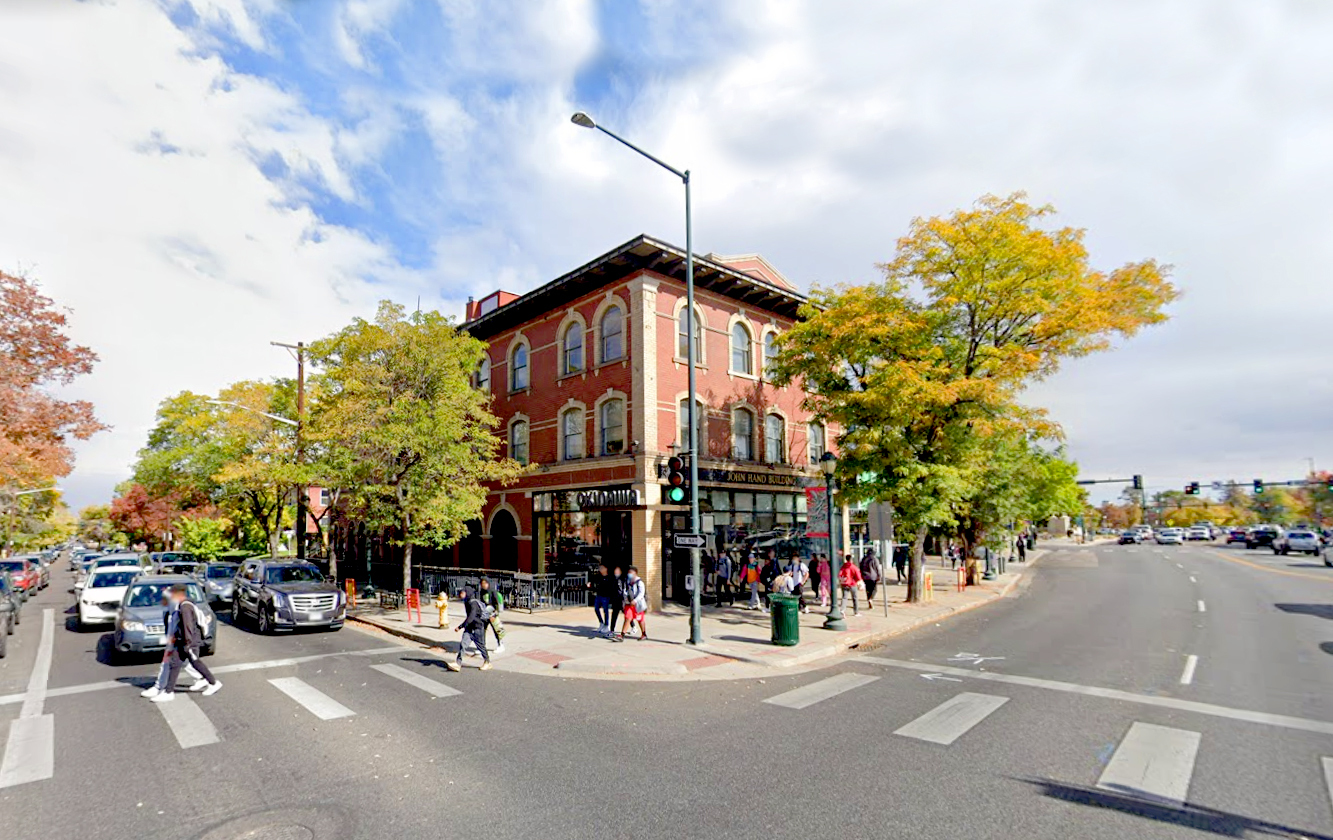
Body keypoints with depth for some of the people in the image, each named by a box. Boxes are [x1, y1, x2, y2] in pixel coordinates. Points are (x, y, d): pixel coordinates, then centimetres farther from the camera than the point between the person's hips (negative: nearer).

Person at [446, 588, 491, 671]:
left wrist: (460, 627, -38)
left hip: (478, 628, -8)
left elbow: (471, 617, -33)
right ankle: (458, 663, -5)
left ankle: (487, 662, 23)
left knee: (480, 646, 6)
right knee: (463, 644, -4)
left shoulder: (473, 603, -23)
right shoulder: (467, 603, 7)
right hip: (469, 628, 8)